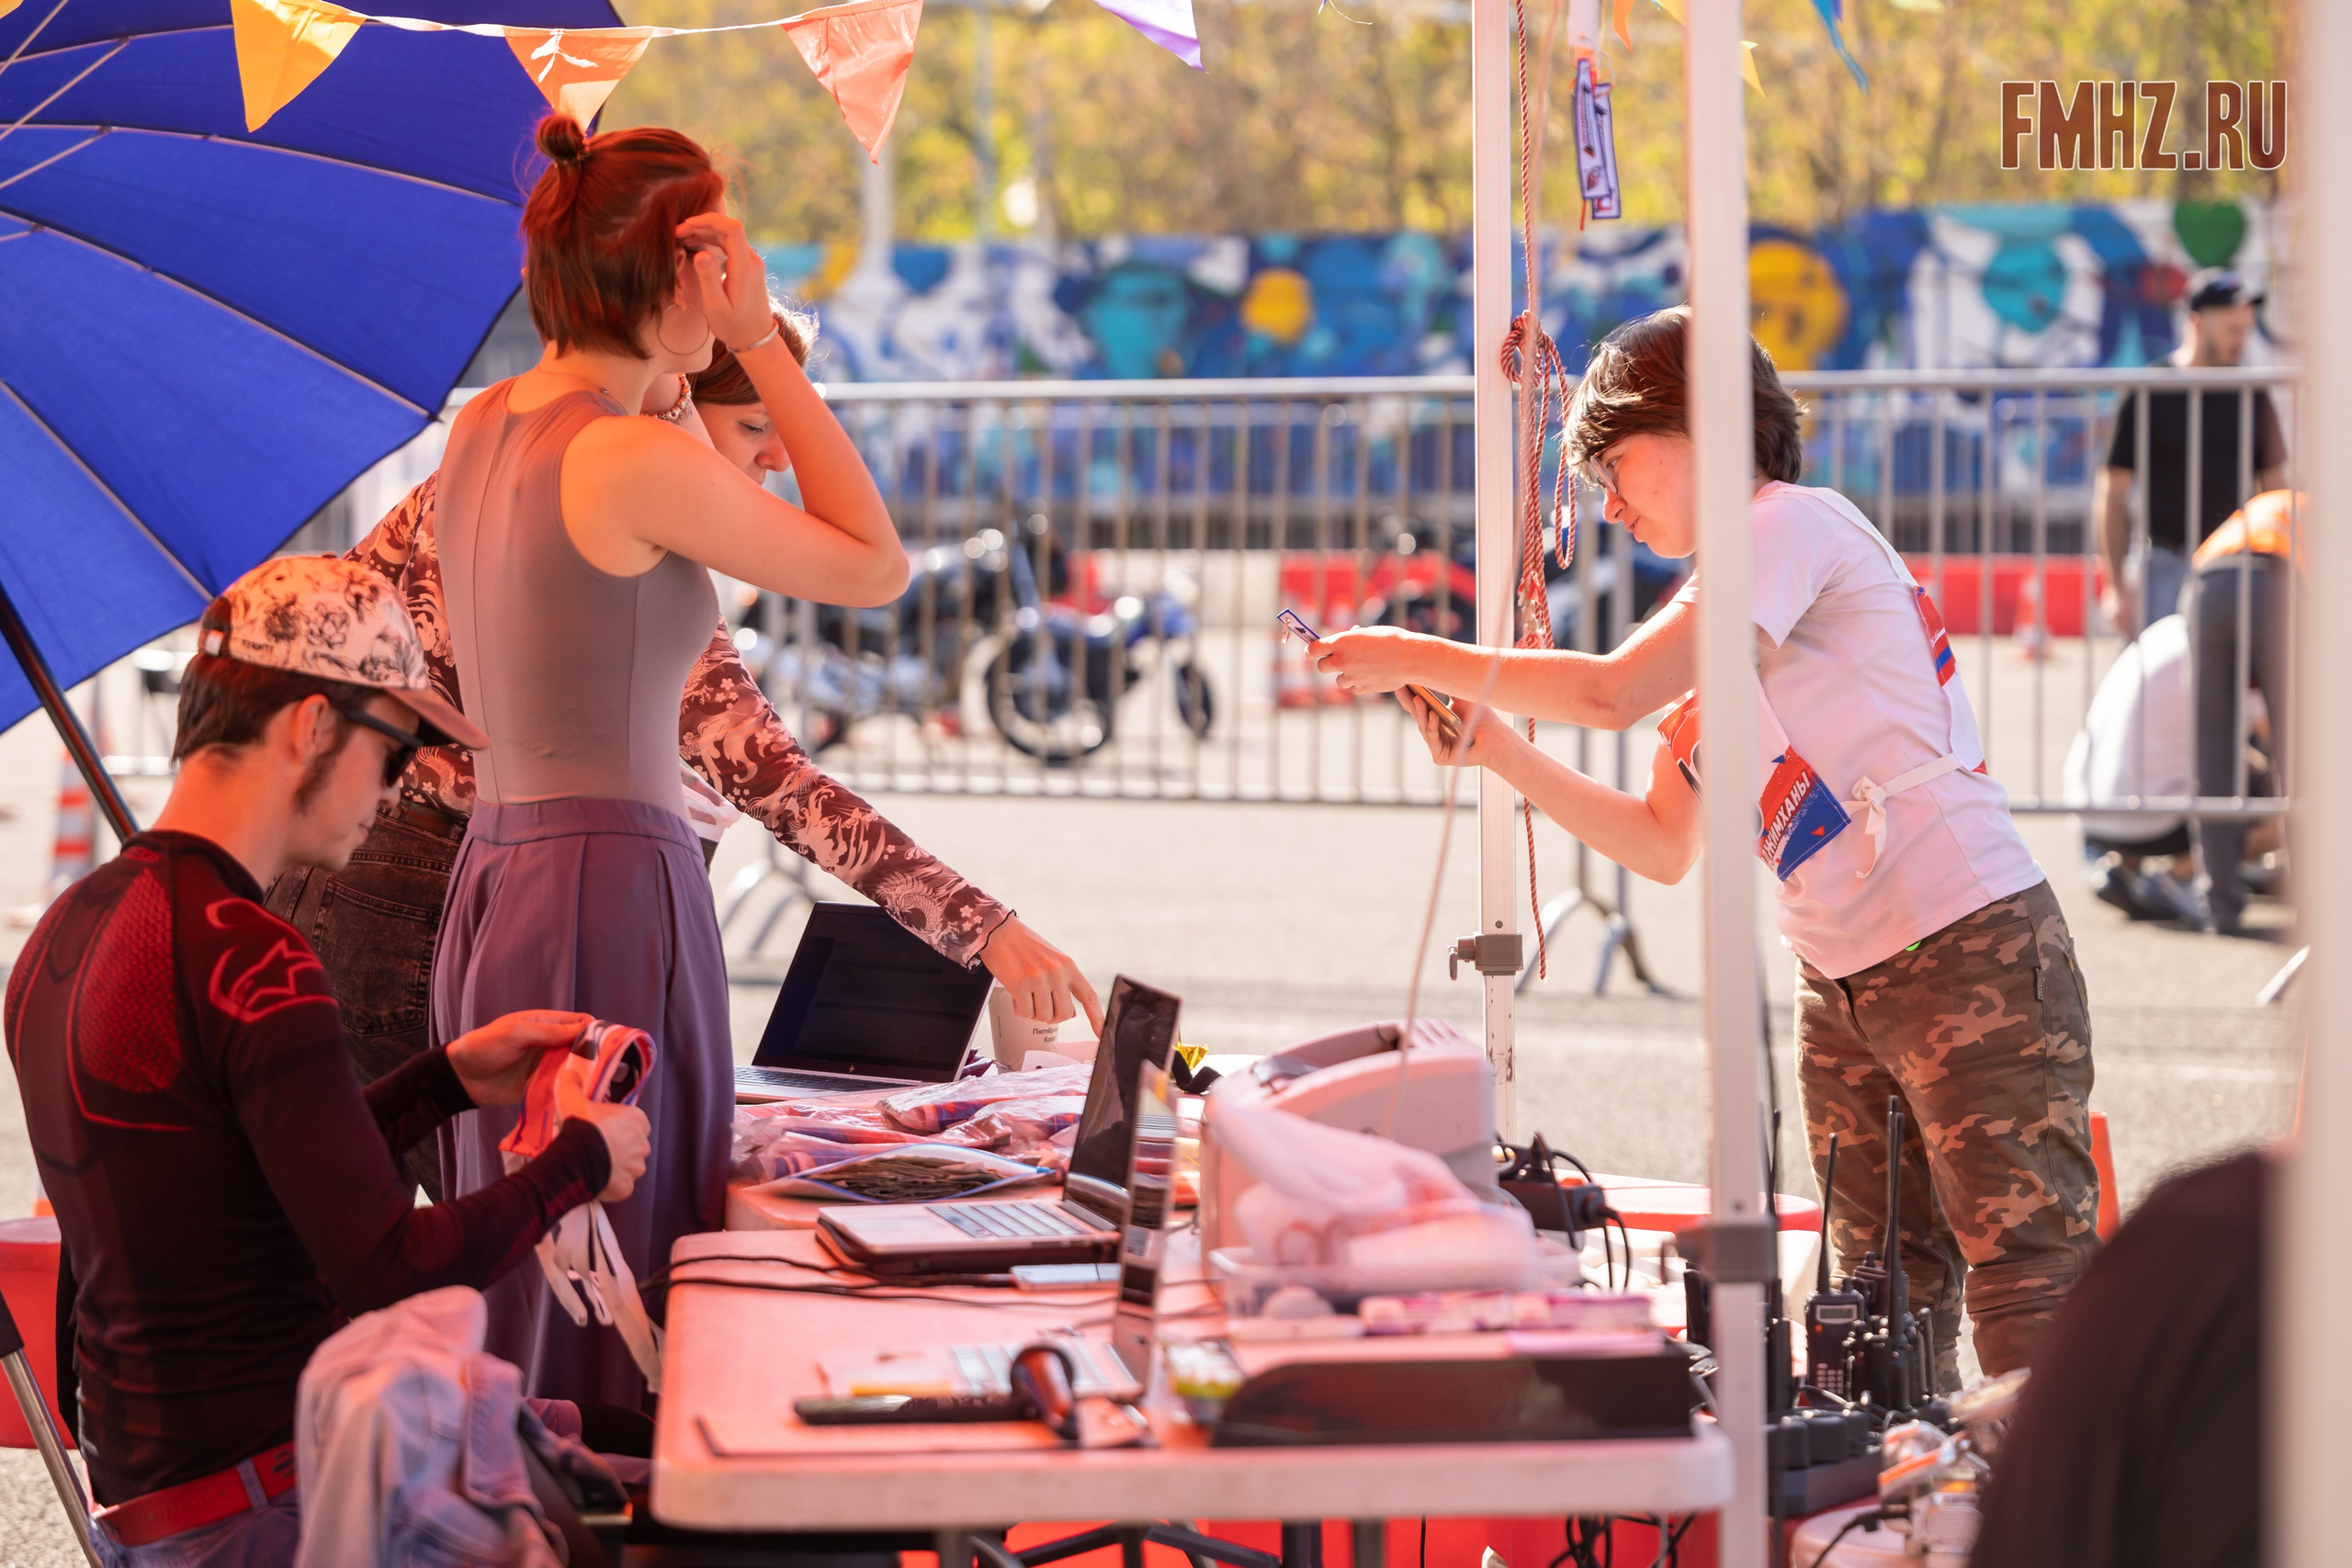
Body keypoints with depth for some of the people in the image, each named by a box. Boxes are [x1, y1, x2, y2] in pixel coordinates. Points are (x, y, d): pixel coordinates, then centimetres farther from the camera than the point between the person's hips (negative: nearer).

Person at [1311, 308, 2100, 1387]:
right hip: (1842, 986, 9)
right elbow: (1662, 846, 20)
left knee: (2026, 1288, -13)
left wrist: (1421, 659, -7)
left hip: (1972, 945, -9)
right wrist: (1493, 749, 11)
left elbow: (1615, 691, -17)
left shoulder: (1795, 524, -7)